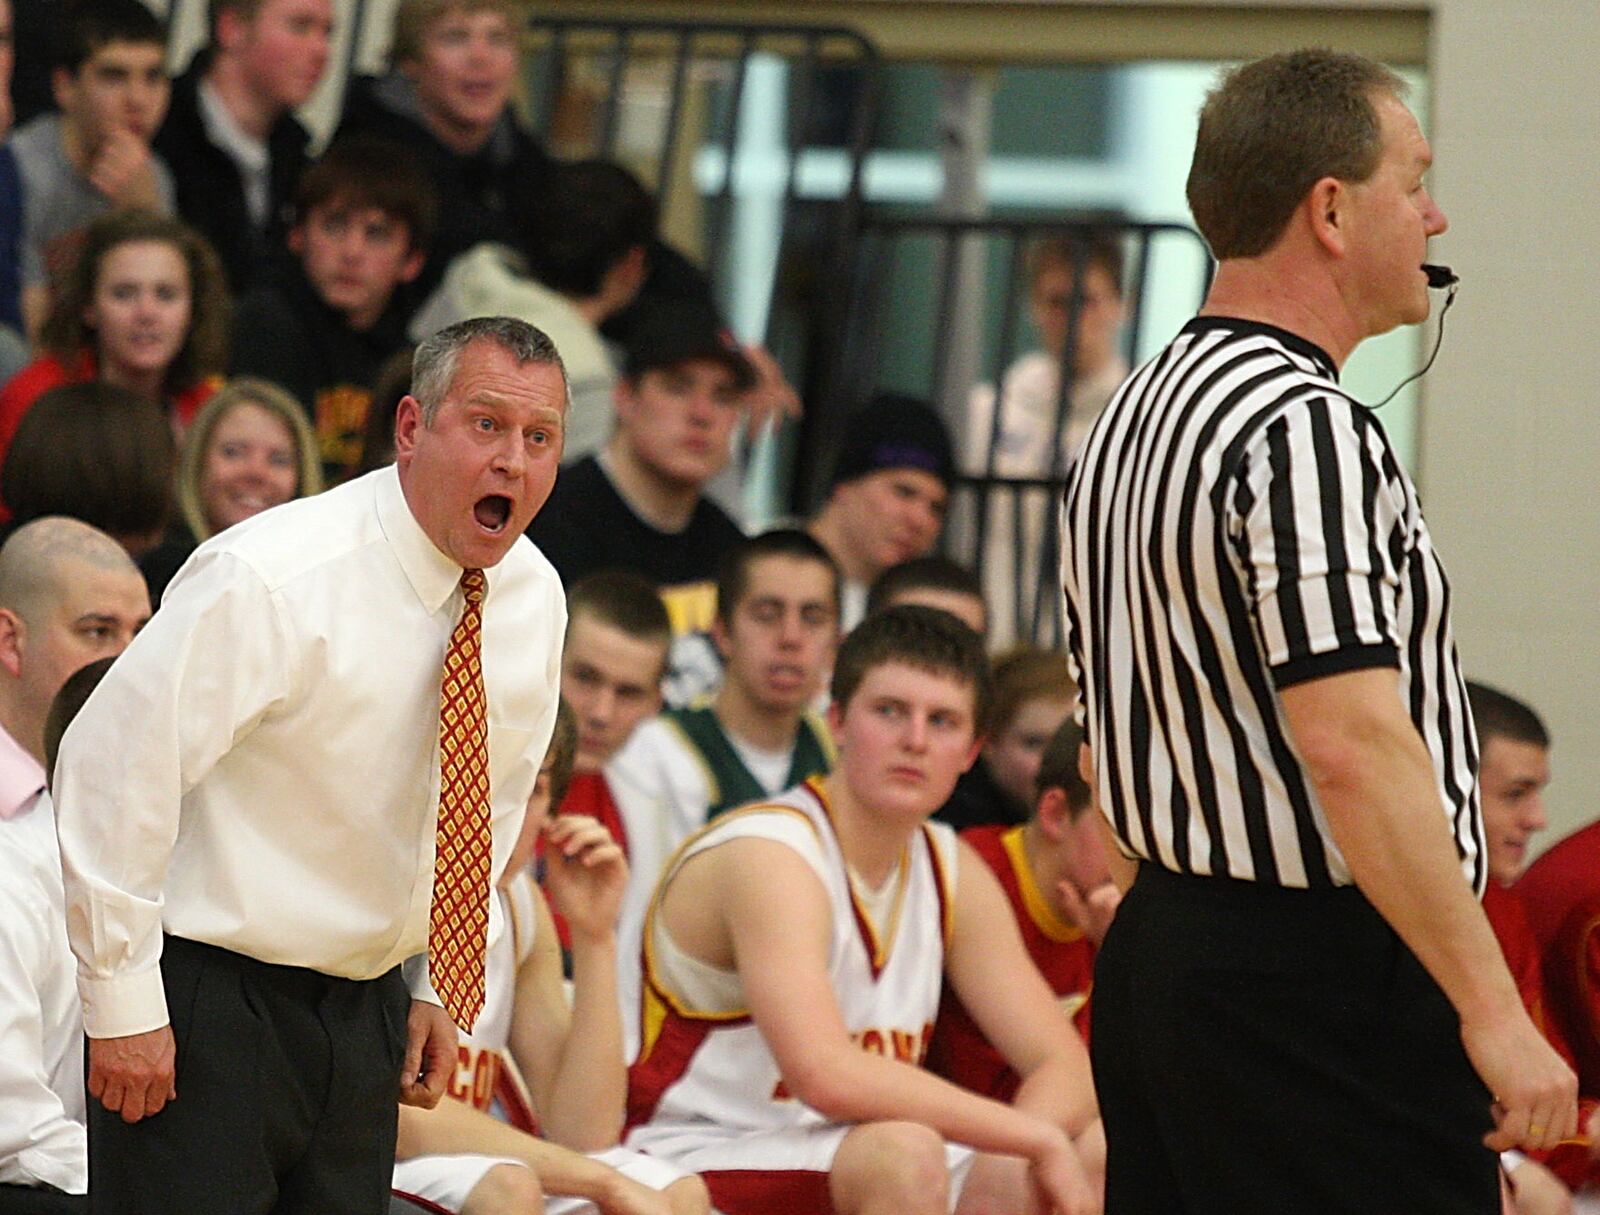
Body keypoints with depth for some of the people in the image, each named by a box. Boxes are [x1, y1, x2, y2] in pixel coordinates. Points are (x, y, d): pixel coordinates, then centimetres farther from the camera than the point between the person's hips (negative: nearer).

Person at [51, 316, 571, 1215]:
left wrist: (443, 990, 13)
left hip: (367, 1012, 7)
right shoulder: (274, 578, -19)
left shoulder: (534, 599, 3)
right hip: (208, 1001, -7)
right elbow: (113, 763, -19)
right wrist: (124, 1005, -18)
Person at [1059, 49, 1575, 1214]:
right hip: (1321, 977, -10)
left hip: (1157, 943, 10)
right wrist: (1493, 1010, -22)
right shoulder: (1307, 431, -16)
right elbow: (1353, 748, -23)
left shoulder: (1133, 417, 15)